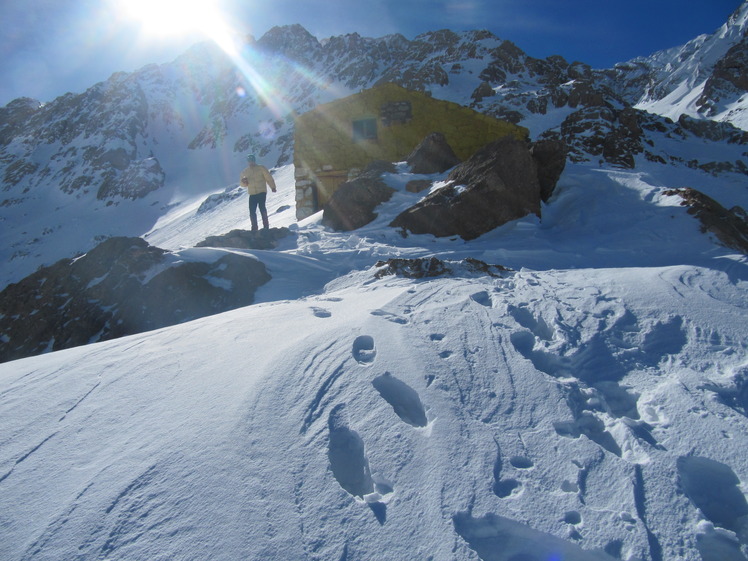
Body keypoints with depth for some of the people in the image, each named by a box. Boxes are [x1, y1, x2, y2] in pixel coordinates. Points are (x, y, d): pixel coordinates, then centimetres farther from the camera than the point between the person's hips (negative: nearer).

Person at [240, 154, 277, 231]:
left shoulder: (261, 168, 2)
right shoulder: (245, 171, 11)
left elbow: (269, 178, 1)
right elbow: (242, 184, 14)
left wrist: (273, 187, -4)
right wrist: (244, 182, -8)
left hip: (262, 192, -4)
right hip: (252, 194, 4)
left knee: (262, 207, -16)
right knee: (252, 211, -1)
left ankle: (265, 225, -5)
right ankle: (254, 227, 8)